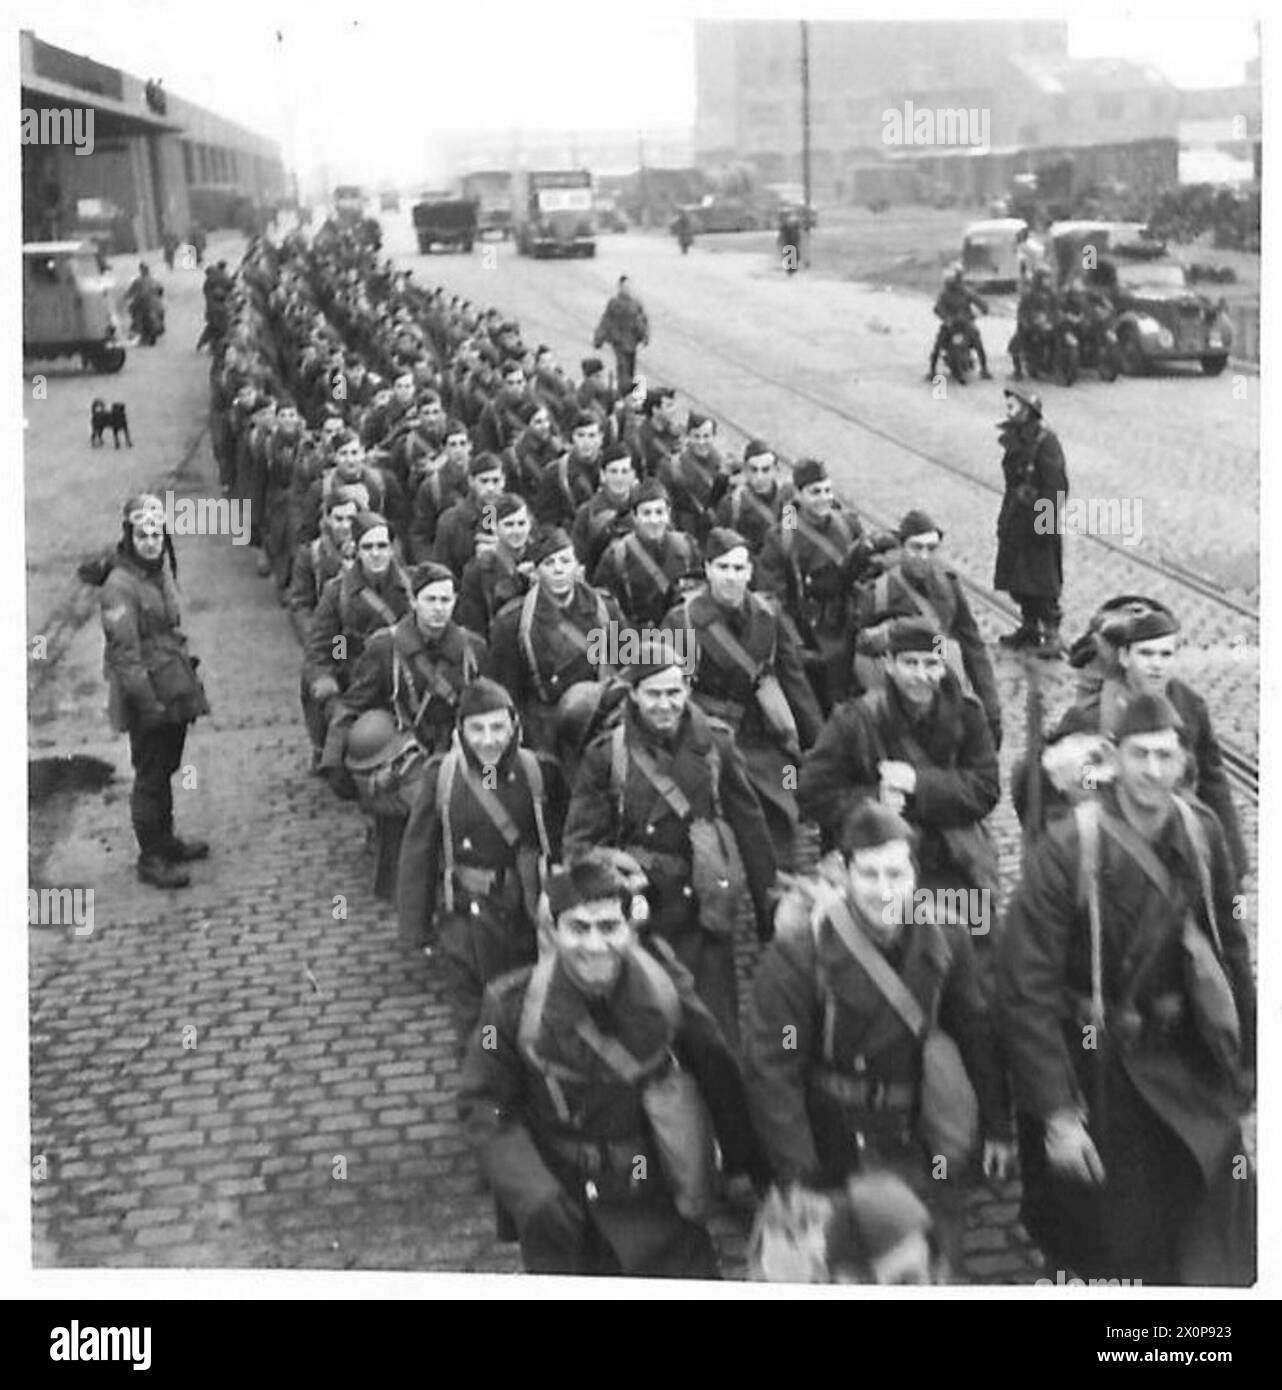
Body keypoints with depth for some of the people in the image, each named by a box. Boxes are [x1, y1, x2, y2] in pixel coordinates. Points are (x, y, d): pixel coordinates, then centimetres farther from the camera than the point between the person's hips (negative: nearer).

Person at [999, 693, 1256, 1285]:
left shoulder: (1202, 834, -4)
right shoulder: (1065, 850, -19)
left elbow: (1229, 949, 9)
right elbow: (1026, 988, -18)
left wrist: (1247, 1053, 11)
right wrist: (1056, 1114, -19)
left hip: (1185, 1057, 4)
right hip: (1094, 1065, -4)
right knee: (1113, 1251, 6)